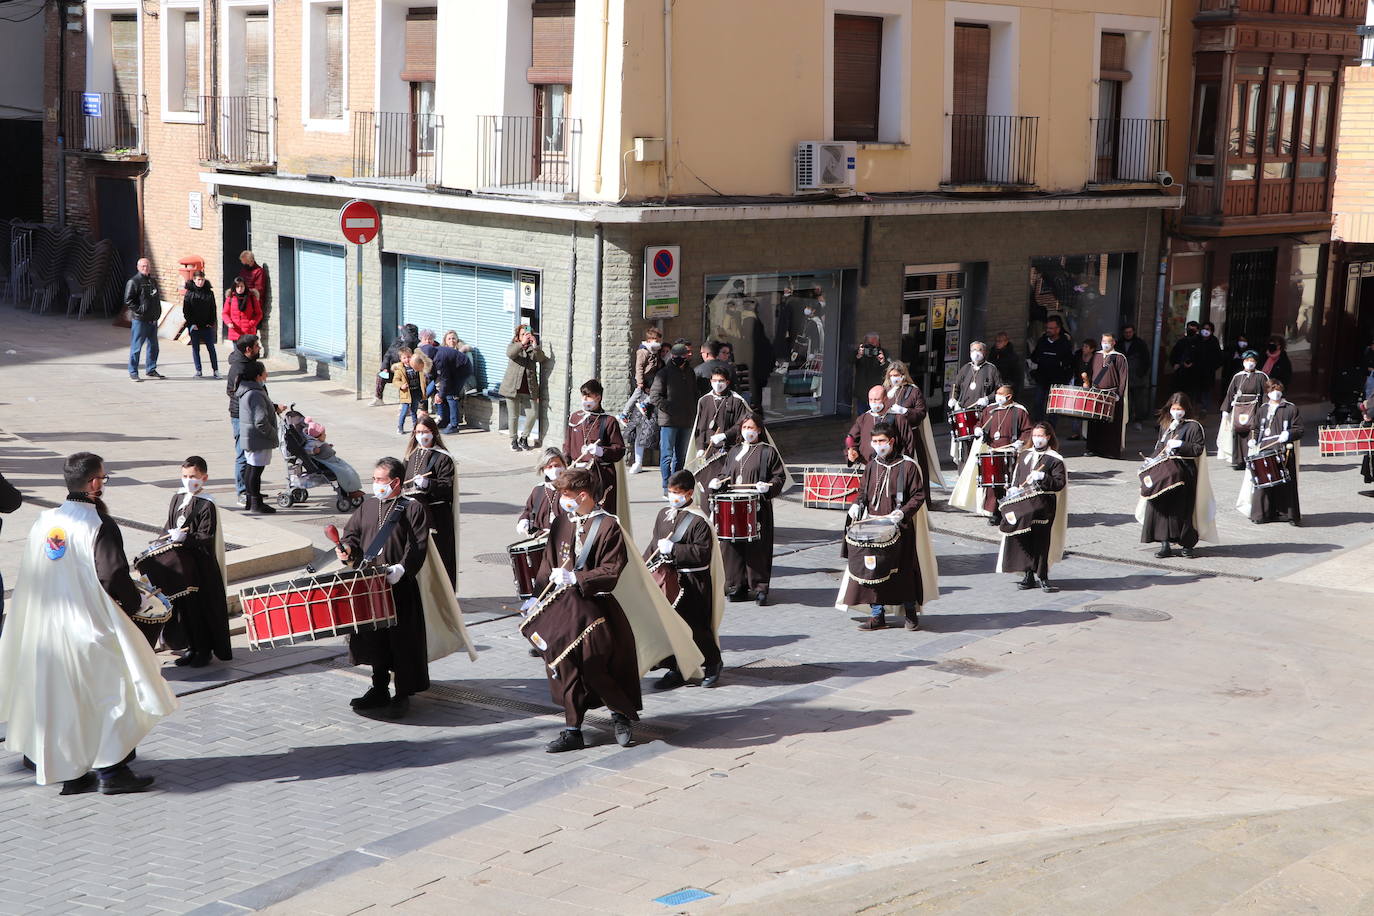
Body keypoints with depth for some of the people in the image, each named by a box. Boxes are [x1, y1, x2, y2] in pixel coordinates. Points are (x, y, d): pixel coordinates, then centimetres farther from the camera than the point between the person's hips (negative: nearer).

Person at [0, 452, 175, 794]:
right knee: (115, 694, 4)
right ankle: (111, 770, 1)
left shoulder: (44, 522, 5)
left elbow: (32, 578, 12)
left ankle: (70, 774, 18)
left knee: (64, 698, 13)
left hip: (47, 625, 7)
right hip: (92, 625, -7)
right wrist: (138, 602, -1)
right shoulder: (99, 526, -16)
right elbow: (114, 577, -19)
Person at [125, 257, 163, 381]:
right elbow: (128, 301, -13)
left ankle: (151, 370, 24)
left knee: (153, 346, 13)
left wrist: (157, 312, 13)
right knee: (136, 347, -3)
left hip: (153, 320, 7)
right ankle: (133, 372, 3)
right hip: (139, 320, -7)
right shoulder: (133, 282, -9)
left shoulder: (153, 281, 15)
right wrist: (139, 310, -19)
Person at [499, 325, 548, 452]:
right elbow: (510, 354, -19)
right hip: (513, 387, -1)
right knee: (513, 416, 4)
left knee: (533, 414, -4)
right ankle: (514, 440, 21)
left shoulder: (534, 349, 8)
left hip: (529, 389, 1)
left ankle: (524, 438, 17)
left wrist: (535, 346, -27)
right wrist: (522, 343, -32)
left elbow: (542, 359, -12)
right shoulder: (514, 346, 4)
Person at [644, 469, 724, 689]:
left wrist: (673, 549, -22)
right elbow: (654, 544, 19)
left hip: (692, 582, -7)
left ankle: (713, 665, 21)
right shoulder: (664, 514, 9)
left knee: (696, 627, 1)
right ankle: (676, 670, 19)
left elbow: (703, 553, -20)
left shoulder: (698, 520, -14)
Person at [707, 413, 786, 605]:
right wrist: (717, 482, 3)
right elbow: (724, 473, 24)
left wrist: (768, 486, -18)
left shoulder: (767, 451, 3)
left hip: (758, 507, -5)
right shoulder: (734, 451, 18)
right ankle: (736, 586, 9)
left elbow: (779, 476, 0)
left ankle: (760, 587, 2)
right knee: (732, 545, 1)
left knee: (757, 547, -5)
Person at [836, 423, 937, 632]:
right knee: (873, 569, -1)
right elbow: (863, 492, 22)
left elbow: (918, 496, -5)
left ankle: (911, 614, 17)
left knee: (904, 570, 1)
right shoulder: (871, 467, 12)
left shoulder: (908, 466, -4)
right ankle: (877, 615, 7)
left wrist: (902, 512, -19)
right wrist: (857, 505, 1)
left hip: (900, 527, -4)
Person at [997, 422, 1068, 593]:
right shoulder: (1024, 455, 16)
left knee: (1041, 541, -6)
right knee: (1024, 540, 5)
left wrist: (1042, 477, -20)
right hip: (1022, 505, 5)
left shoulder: (1055, 459, -1)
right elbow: (1016, 476, 22)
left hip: (1043, 506, -5)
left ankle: (1043, 578, 2)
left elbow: (1060, 483, -7)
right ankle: (1029, 576, 14)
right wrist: (1013, 488, 3)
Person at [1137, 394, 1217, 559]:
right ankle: (1165, 544, 6)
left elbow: (1198, 448, -10)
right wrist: (1155, 458, 8)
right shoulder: (1165, 425, 16)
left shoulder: (1193, 426, -3)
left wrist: (1180, 445, -18)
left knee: (1183, 508, -3)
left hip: (1183, 473, -5)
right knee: (1161, 507, 1)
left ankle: (1186, 545, 7)